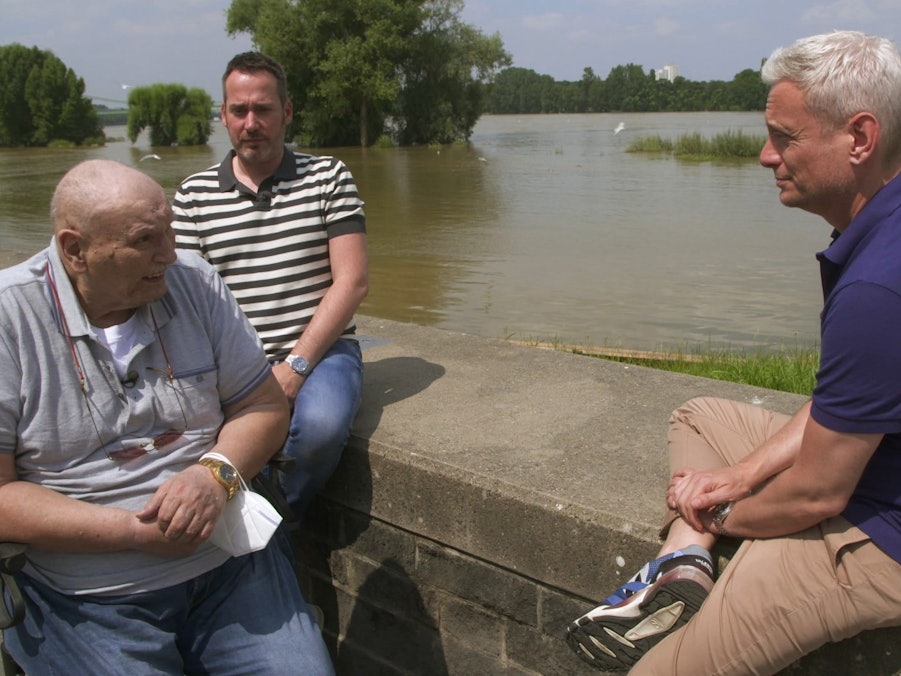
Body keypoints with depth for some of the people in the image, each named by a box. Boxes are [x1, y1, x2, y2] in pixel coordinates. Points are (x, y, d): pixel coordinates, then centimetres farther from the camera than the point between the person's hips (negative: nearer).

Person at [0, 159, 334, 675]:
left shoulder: (193, 280, 2)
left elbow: (265, 405, 5)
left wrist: (216, 473, -15)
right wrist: (133, 531, -18)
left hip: (232, 564, 3)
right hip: (86, 602, -2)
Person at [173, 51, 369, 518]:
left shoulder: (329, 178, 6)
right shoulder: (194, 195, 10)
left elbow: (352, 282, -3)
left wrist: (296, 366, -11)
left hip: (320, 352, -1)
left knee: (321, 426, -33)